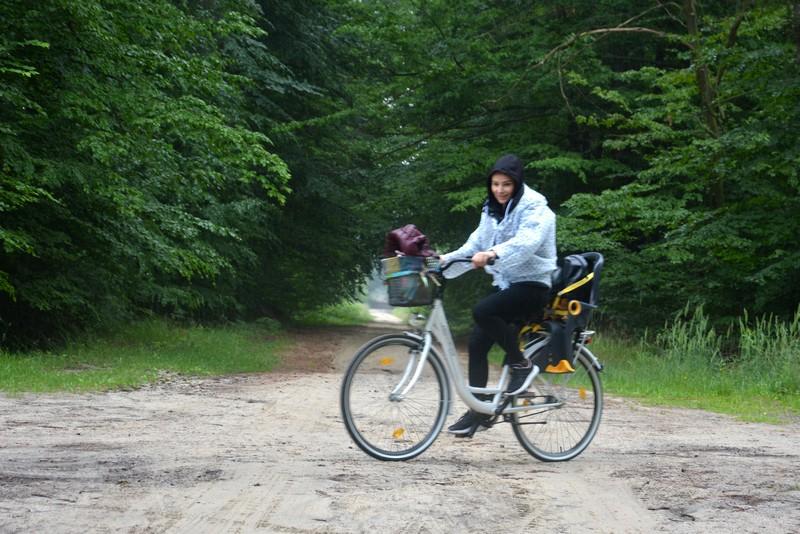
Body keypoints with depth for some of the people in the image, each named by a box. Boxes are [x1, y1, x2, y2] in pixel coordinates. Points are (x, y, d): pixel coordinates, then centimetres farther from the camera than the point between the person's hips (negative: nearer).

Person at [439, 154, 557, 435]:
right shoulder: (492, 211, 12)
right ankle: (478, 410, 6)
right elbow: (476, 244, 9)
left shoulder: (535, 209, -12)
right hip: (504, 284, 8)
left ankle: (520, 363, -11)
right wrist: (446, 260, -6)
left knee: (482, 311, -30)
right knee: (477, 343, -3)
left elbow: (526, 242, -30)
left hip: (531, 284, -7)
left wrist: (493, 254, -46)